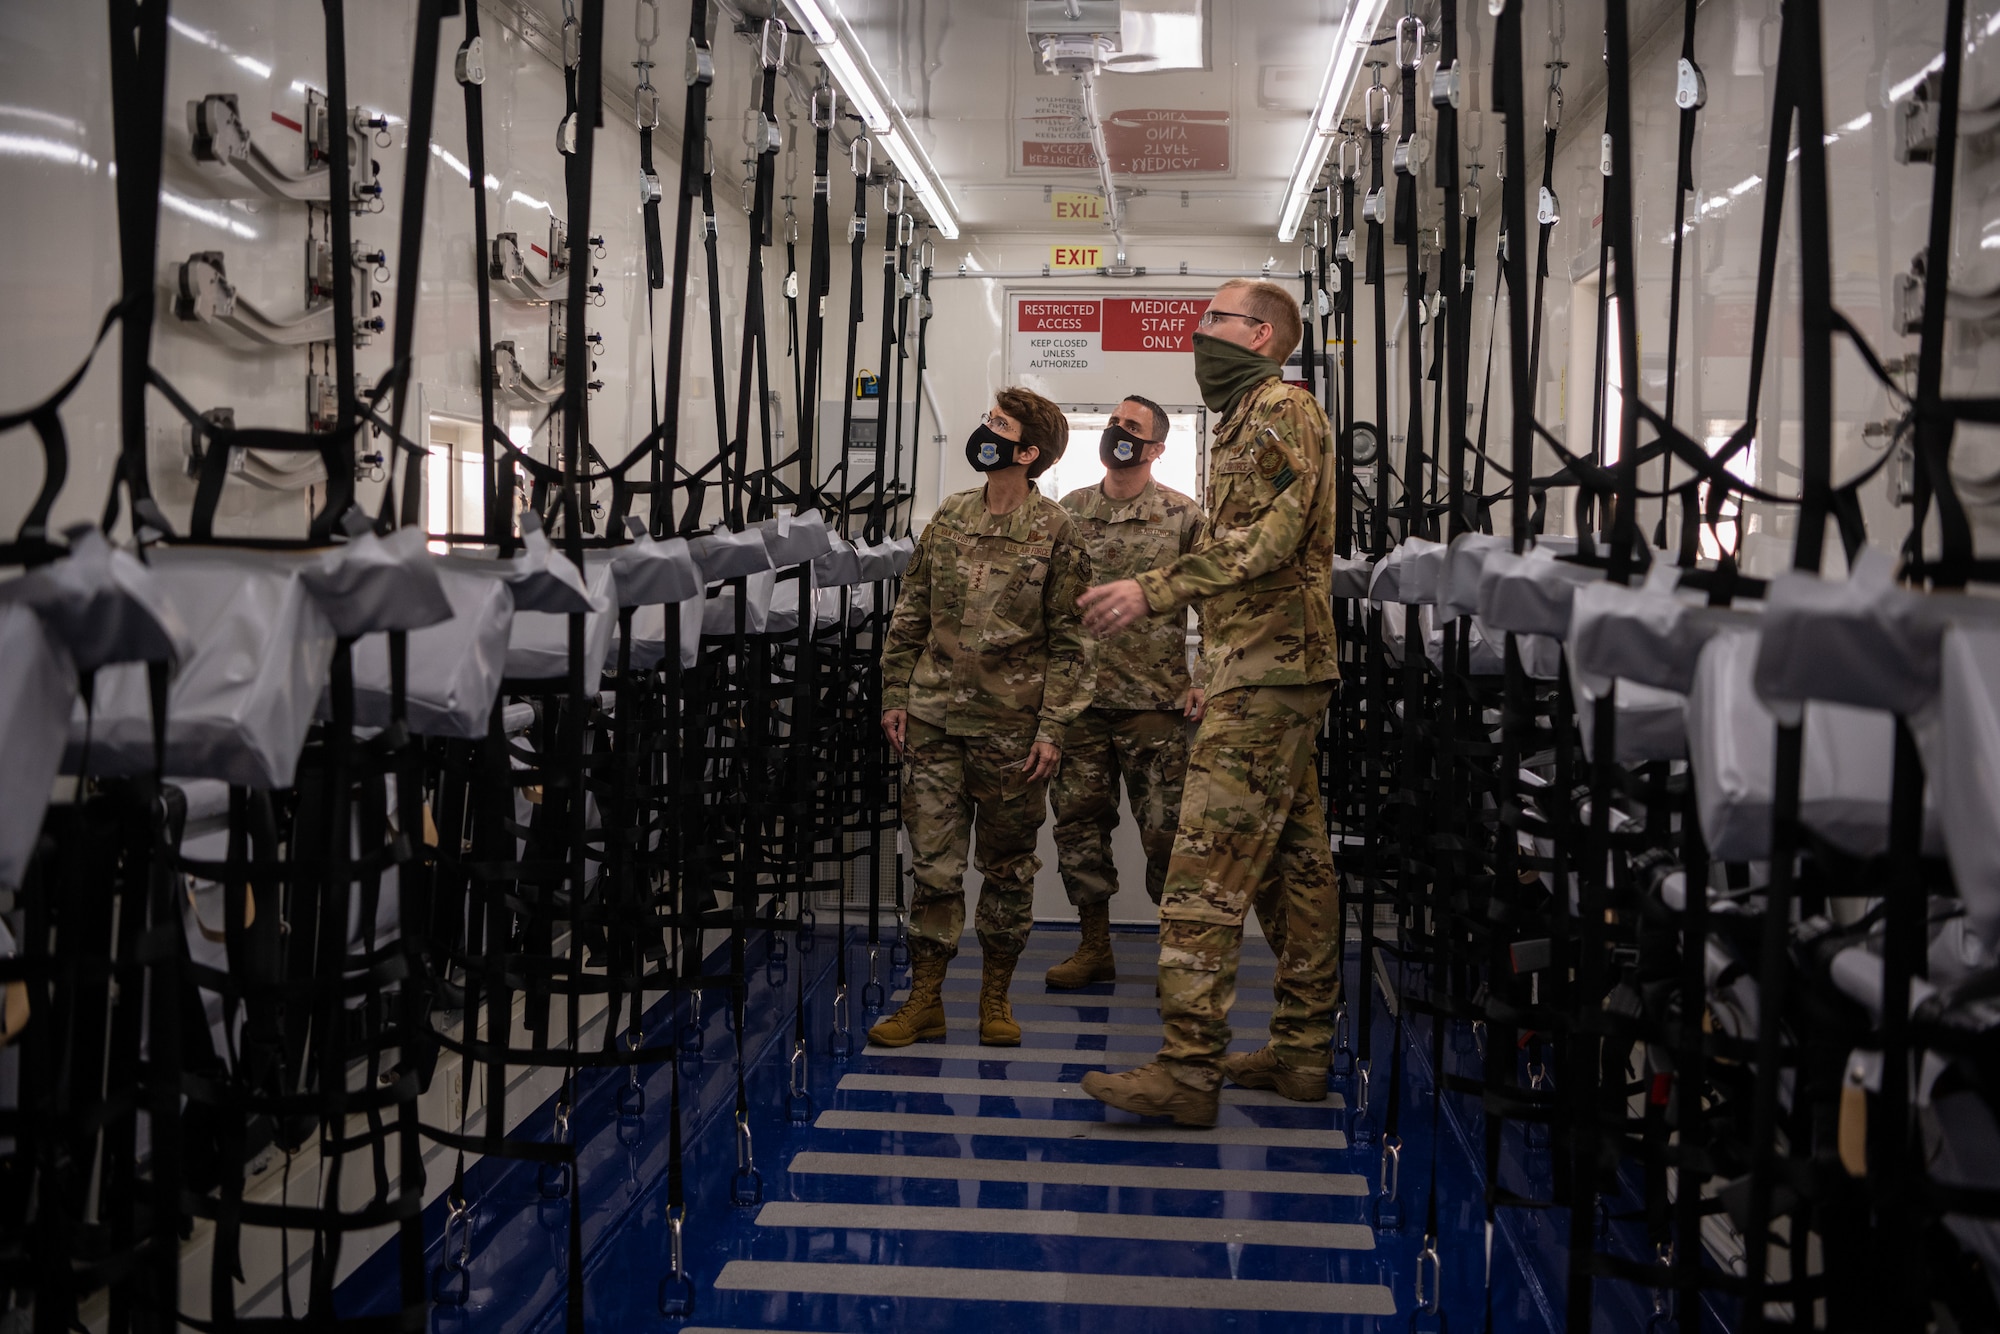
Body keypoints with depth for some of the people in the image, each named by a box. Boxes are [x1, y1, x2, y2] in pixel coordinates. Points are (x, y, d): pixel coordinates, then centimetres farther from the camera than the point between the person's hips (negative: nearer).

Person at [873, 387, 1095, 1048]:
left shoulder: (1055, 533, -3)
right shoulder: (948, 518, 9)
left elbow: (1070, 640, -4)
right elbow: (910, 613, 13)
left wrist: (1053, 728, -10)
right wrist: (895, 696, 8)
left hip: (1011, 726, -3)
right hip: (932, 720, 3)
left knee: (1008, 865, 8)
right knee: (932, 862, 4)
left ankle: (995, 998, 21)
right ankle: (925, 1000, 13)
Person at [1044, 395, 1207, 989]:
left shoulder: (1183, 516, 1)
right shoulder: (1067, 511, 11)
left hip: (1156, 702, -4)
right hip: (1078, 700, 4)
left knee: (1166, 830, -2)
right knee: (1079, 824, 7)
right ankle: (1094, 947, 19)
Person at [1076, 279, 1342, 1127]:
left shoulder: (1282, 410, -9)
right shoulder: (1249, 420, 23)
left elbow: (1269, 538, -21)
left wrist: (1155, 591, -25)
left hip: (1266, 671, -11)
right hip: (1275, 670, 11)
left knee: (1207, 865, -14)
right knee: (1292, 858, 12)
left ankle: (1189, 1070, -14)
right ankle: (1302, 1050, 19)